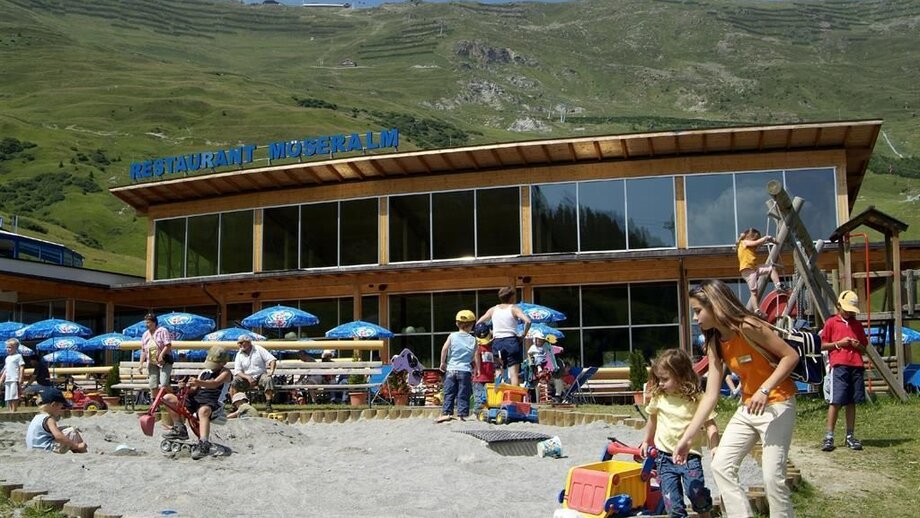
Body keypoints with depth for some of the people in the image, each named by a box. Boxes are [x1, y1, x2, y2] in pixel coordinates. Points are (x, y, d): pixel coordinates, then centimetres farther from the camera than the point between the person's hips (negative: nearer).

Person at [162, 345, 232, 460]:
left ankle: (204, 444, -57)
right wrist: (186, 388, -6)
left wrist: (199, 383, -37)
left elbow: (215, 383, -19)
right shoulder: (204, 372, 25)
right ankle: (180, 429, 2)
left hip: (212, 403, -8)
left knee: (203, 410, -44)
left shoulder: (225, 372, 3)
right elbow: (194, 390, 19)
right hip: (196, 399, 8)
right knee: (167, 398, -1)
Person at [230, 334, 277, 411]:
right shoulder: (239, 355, 7)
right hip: (246, 378, 2)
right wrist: (247, 377, -18)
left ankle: (268, 404, -29)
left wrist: (272, 370, -21)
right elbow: (237, 371, -1)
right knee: (234, 381, -26)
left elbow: (272, 359, -3)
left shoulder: (258, 349, 2)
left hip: (260, 376, -2)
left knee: (268, 379, -33)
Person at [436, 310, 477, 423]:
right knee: (463, 394, 4)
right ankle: (462, 414, 2)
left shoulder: (452, 336, 3)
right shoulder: (473, 340, 3)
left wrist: (442, 362, 1)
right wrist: (477, 369, 17)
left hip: (451, 369, 0)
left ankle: (447, 413, 0)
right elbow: (476, 357, 3)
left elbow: (444, 348, -9)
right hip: (465, 370, 0)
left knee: (449, 393, 6)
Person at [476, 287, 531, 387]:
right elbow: (527, 321, -16)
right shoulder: (514, 309, 0)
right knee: (514, 373, -5)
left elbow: (479, 323, 11)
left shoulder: (493, 309, 11)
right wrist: (523, 335, -5)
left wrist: (490, 333, 14)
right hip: (512, 342, -3)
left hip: (497, 342, 4)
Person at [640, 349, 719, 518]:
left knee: (696, 492, -10)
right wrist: (646, 441, 26)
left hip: (690, 455, -3)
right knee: (671, 496, 1)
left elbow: (710, 423, -9)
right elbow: (652, 419, 17)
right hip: (665, 455, 3)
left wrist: (714, 446, -23)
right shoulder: (658, 397, 0)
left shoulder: (696, 399, -10)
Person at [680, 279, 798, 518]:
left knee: (772, 476, -11)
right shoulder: (715, 344, 0)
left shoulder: (747, 327, -21)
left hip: (776, 405, -8)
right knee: (721, 466, 3)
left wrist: (765, 389, -29)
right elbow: (711, 395, 0)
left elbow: (791, 356, -19)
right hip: (747, 407, 8)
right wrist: (686, 438, -2)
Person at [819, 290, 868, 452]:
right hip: (839, 366, -4)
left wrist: (858, 345, -2)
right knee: (836, 401, -7)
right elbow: (822, 345, 4)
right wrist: (838, 344, -10)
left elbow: (864, 348, 20)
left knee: (852, 402, 6)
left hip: (856, 366, 4)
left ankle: (850, 436, 12)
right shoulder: (831, 322, 5)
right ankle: (829, 436, -3)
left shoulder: (857, 325, 17)